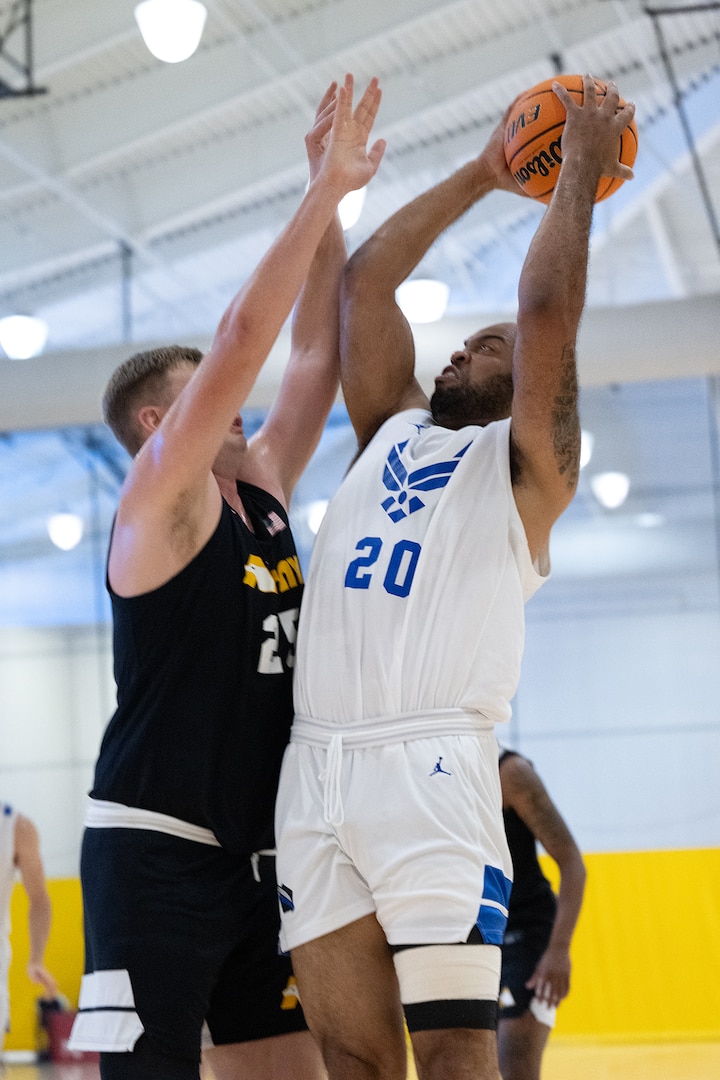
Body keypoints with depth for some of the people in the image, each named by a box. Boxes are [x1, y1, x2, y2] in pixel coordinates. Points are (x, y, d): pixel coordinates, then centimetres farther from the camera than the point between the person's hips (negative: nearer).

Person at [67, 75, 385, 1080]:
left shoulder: (261, 491, 14)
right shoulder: (159, 499, -7)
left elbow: (318, 348, 13)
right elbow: (245, 333, -17)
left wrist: (332, 208, 6)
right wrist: (325, 190, -12)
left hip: (259, 850, 8)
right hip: (155, 848, -8)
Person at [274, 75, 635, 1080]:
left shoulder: (525, 464, 9)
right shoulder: (390, 432, 25)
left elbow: (547, 307, -5)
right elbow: (364, 282, 23)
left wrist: (583, 172, 6)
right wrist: (482, 176, 28)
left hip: (431, 764, -5)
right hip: (314, 770, 5)